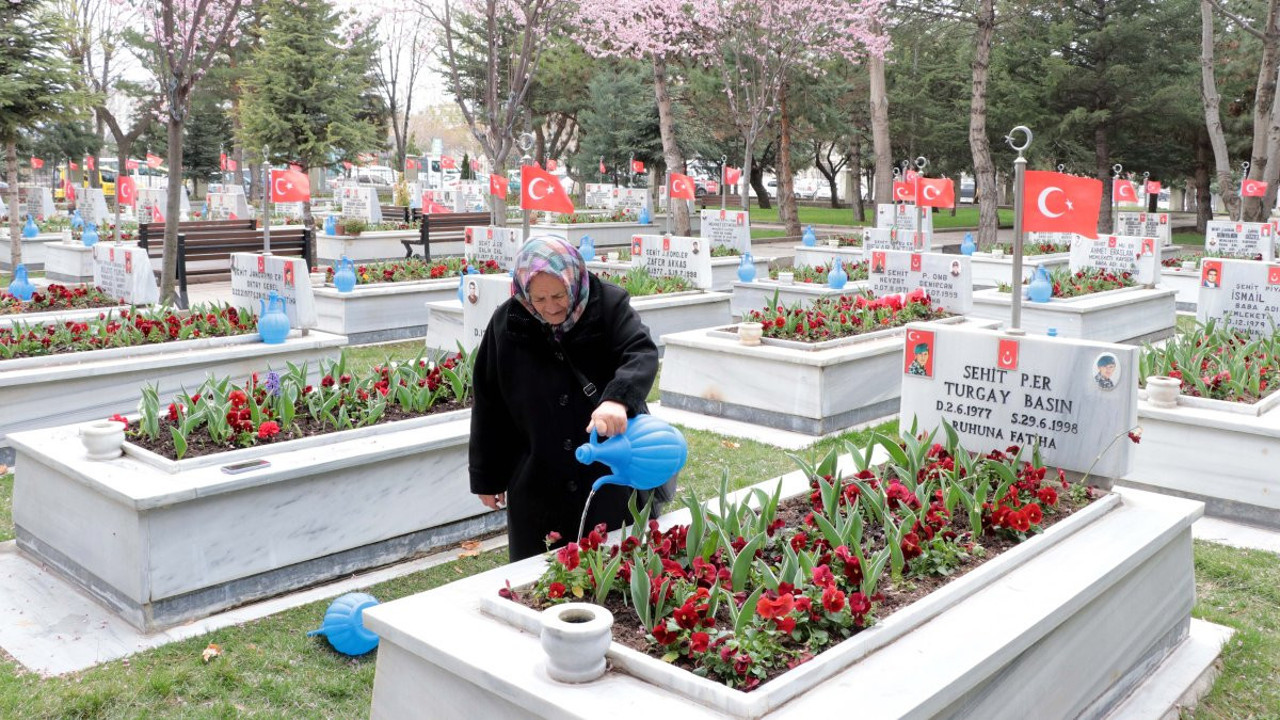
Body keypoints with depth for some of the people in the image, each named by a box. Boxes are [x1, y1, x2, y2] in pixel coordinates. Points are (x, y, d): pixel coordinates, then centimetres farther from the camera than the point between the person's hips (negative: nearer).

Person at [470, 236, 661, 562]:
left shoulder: (609, 304, -9)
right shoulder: (507, 323, -4)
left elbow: (642, 353, -22)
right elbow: (490, 407, 2)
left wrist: (617, 398, -43)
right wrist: (487, 478, 6)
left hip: (611, 478, -1)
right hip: (538, 486, 2)